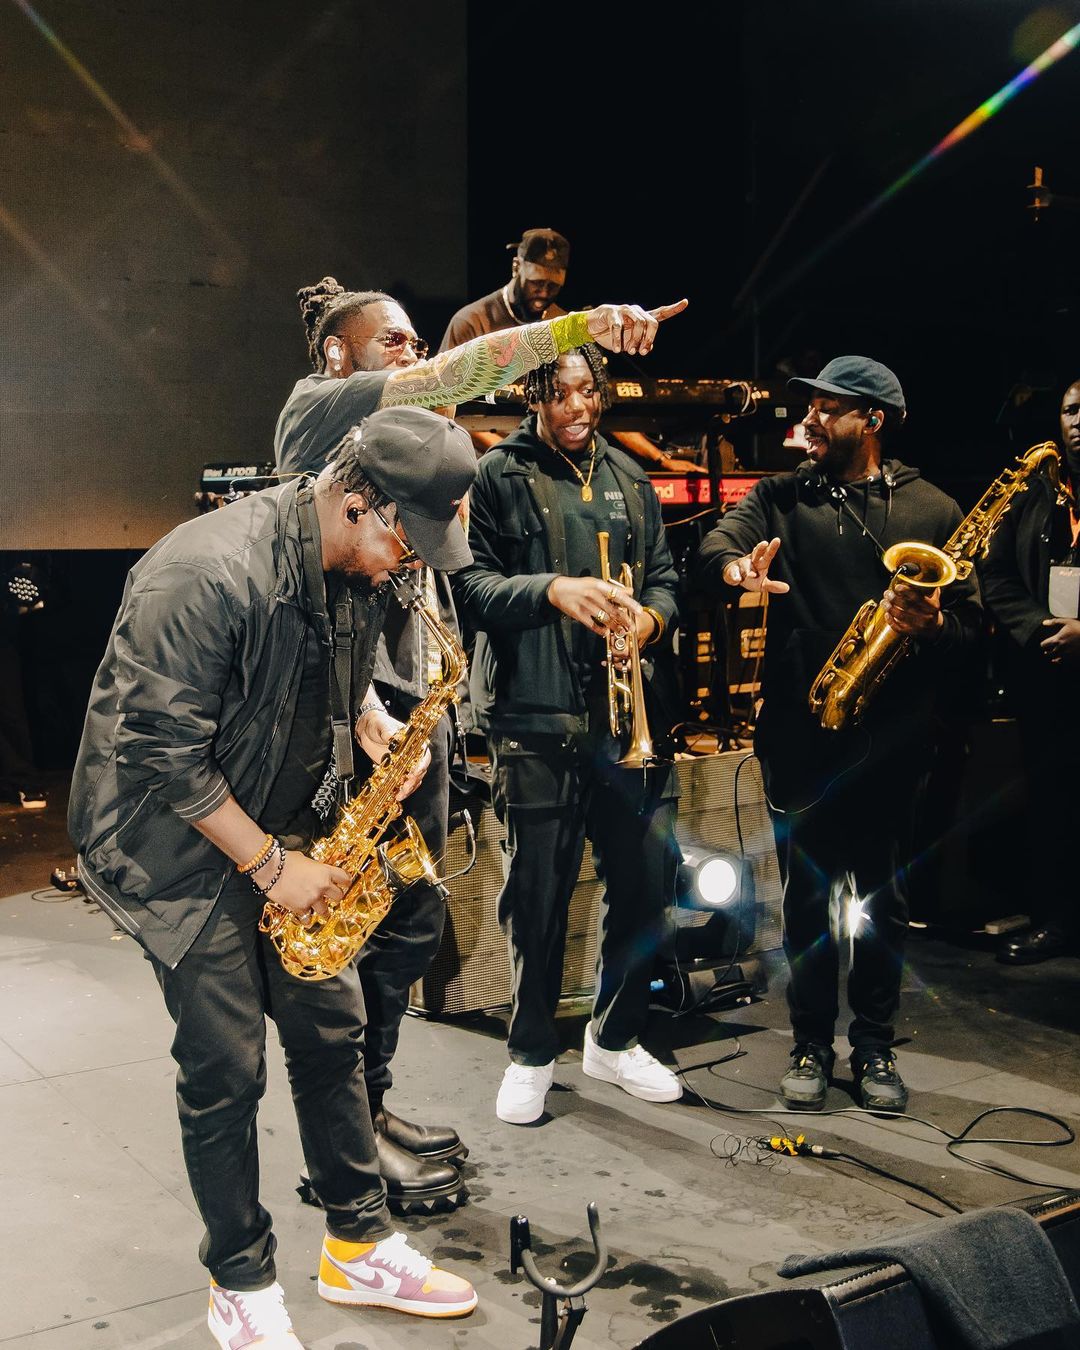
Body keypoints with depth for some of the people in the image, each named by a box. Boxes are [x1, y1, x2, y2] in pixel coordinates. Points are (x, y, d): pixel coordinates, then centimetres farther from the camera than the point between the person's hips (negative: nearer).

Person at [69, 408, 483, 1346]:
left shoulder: (360, 566, -4)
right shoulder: (208, 575, -29)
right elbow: (167, 753, -25)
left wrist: (371, 723, -6)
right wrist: (270, 866, -19)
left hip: (283, 827, 8)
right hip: (179, 839, -7)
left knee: (332, 1032, 10)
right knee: (226, 1068, -2)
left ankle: (360, 1247, 26)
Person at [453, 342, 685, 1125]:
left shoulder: (630, 480, 16)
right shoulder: (498, 477, 1)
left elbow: (664, 575, 16)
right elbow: (470, 582, -8)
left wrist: (652, 616, -6)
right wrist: (551, 590, -24)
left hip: (627, 713, 5)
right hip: (534, 714, -4)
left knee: (649, 874, 6)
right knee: (539, 888, 2)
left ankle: (617, 1039, 27)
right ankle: (532, 1055, 21)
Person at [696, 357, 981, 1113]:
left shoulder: (932, 510, 6)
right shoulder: (782, 496, 7)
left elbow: (969, 625, 6)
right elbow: (718, 542, -11)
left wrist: (932, 624, -17)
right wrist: (735, 564, -34)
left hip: (892, 740, 0)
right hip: (799, 736, 0)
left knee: (883, 902, 9)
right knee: (806, 900, 7)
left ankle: (875, 1049, 24)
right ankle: (812, 1047, 21)